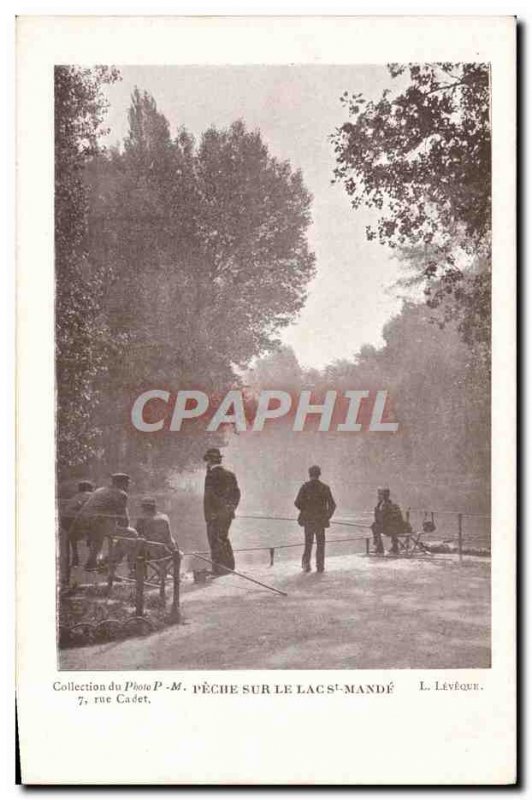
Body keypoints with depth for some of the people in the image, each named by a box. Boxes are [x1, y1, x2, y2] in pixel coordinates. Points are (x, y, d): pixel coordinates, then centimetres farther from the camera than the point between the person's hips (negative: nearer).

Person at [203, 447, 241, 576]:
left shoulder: (211, 475, -14)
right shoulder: (230, 475, 9)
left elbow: (208, 497, -17)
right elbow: (236, 493, 13)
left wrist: (208, 516, -13)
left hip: (215, 515, -8)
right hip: (228, 514, 8)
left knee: (216, 542, -1)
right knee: (224, 540, 19)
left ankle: (219, 571, 0)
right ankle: (229, 568, 25)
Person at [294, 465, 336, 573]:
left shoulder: (305, 487, -5)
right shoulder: (325, 488, -3)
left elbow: (297, 503, -10)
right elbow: (332, 505, -4)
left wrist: (304, 510, 9)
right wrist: (328, 516, 10)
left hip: (308, 519, 0)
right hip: (320, 520, 0)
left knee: (308, 542, 13)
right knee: (320, 543, 10)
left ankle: (306, 564, 6)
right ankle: (320, 566, 8)